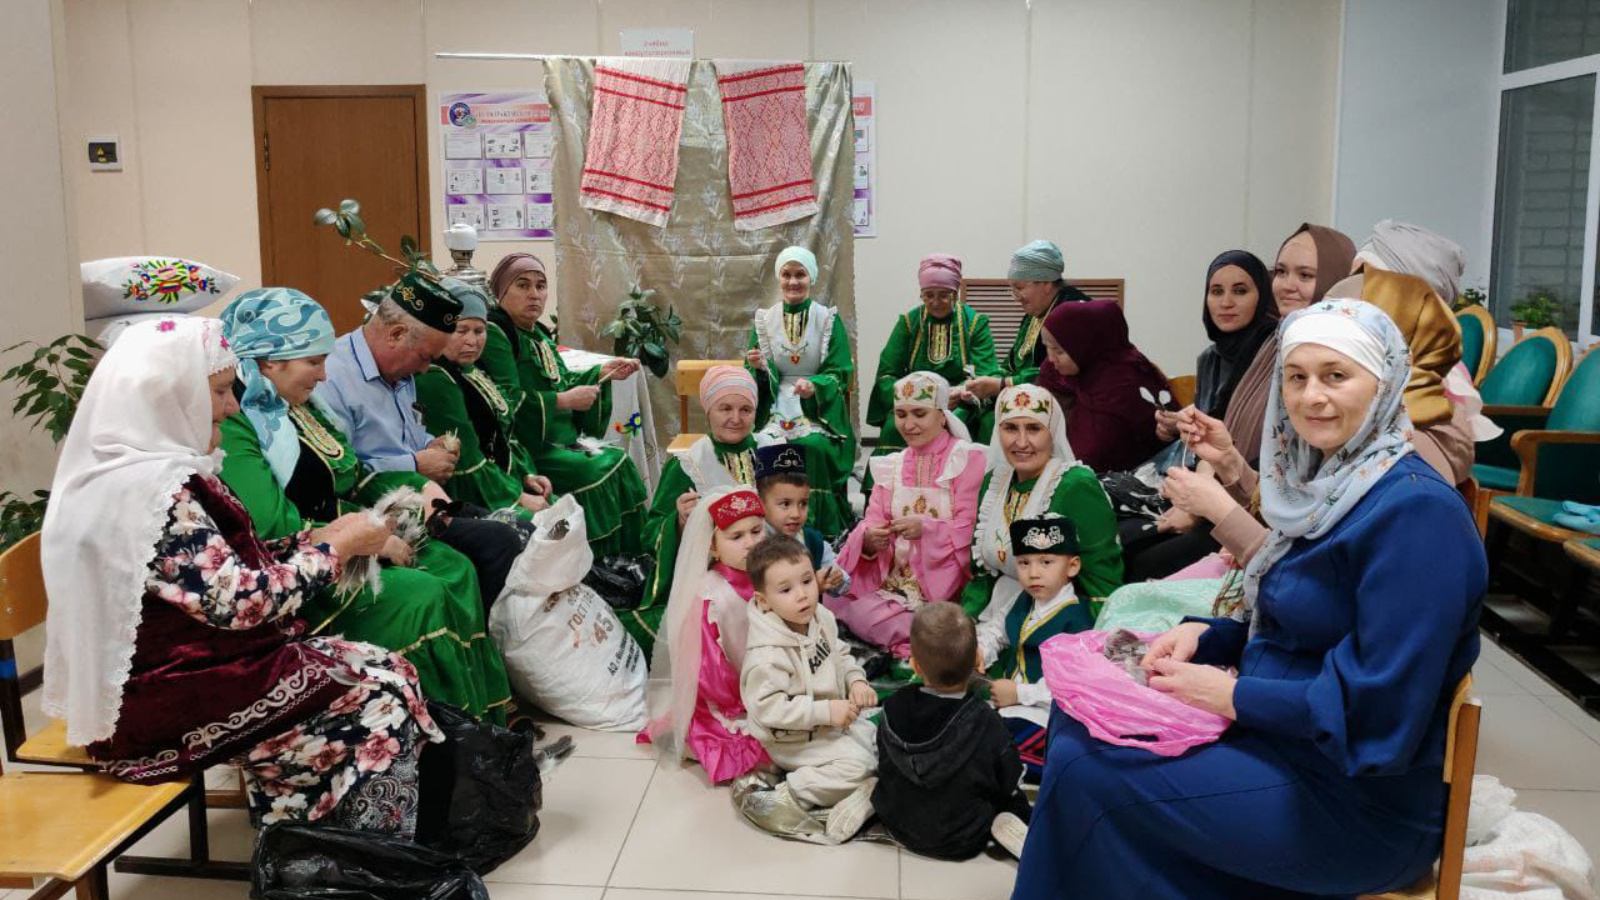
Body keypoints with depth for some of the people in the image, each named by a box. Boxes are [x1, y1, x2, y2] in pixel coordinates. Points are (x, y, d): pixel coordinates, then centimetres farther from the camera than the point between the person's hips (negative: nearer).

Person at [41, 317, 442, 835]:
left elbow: (221, 571, 12)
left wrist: (320, 538, 3)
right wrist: (337, 548, -13)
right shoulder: (151, 486, -23)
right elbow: (239, 601, -24)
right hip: (162, 705, -10)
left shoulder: (134, 470, 9)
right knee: (383, 700, -7)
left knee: (385, 672, 4)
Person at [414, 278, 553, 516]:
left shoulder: (476, 374, 17)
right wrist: (518, 497, -15)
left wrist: (527, 475, 4)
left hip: (503, 482, 9)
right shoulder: (435, 382, -13)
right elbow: (466, 460, -17)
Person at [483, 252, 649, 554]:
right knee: (593, 474, -22)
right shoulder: (494, 334, -13)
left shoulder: (538, 334, 17)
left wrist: (601, 373, 10)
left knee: (619, 463, -4)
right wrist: (562, 401, -21)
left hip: (561, 438, 9)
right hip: (526, 446, -9)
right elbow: (507, 403, -22)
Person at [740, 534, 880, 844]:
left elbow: (840, 654, 13)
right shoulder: (768, 654, -30)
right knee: (856, 764, -23)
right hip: (796, 740, -8)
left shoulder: (821, 618, -5)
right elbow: (768, 707, -31)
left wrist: (856, 680, -7)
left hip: (837, 718, 9)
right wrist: (825, 711, -30)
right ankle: (796, 791, -11)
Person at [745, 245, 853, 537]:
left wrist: (815, 386, -21)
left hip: (820, 409, -2)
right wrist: (758, 367, -15)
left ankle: (823, 532, -16)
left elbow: (841, 373, -1)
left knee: (814, 447, -32)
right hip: (776, 408, 2)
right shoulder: (764, 320, 10)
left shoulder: (829, 320, 3)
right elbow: (758, 380, 10)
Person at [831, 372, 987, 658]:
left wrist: (926, 528, -25)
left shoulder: (969, 458, -1)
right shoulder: (889, 465, 16)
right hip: (894, 580, 7)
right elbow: (872, 522, 6)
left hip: (944, 584, -7)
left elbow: (970, 532, -9)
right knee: (837, 600, -22)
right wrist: (868, 540, -18)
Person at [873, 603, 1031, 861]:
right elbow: (1011, 789, -10)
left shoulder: (893, 709, -20)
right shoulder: (989, 728, -27)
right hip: (961, 844, -4)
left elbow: (885, 767, -2)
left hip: (898, 827, 4)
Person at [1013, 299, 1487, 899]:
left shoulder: (1415, 511, -22)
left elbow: (1381, 712, -26)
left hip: (1362, 801, -9)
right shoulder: (1328, 484, 8)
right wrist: (1206, 636, 0)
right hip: (1287, 734, 9)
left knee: (1085, 770, -17)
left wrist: (1233, 696, -17)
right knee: (1078, 716, 3)